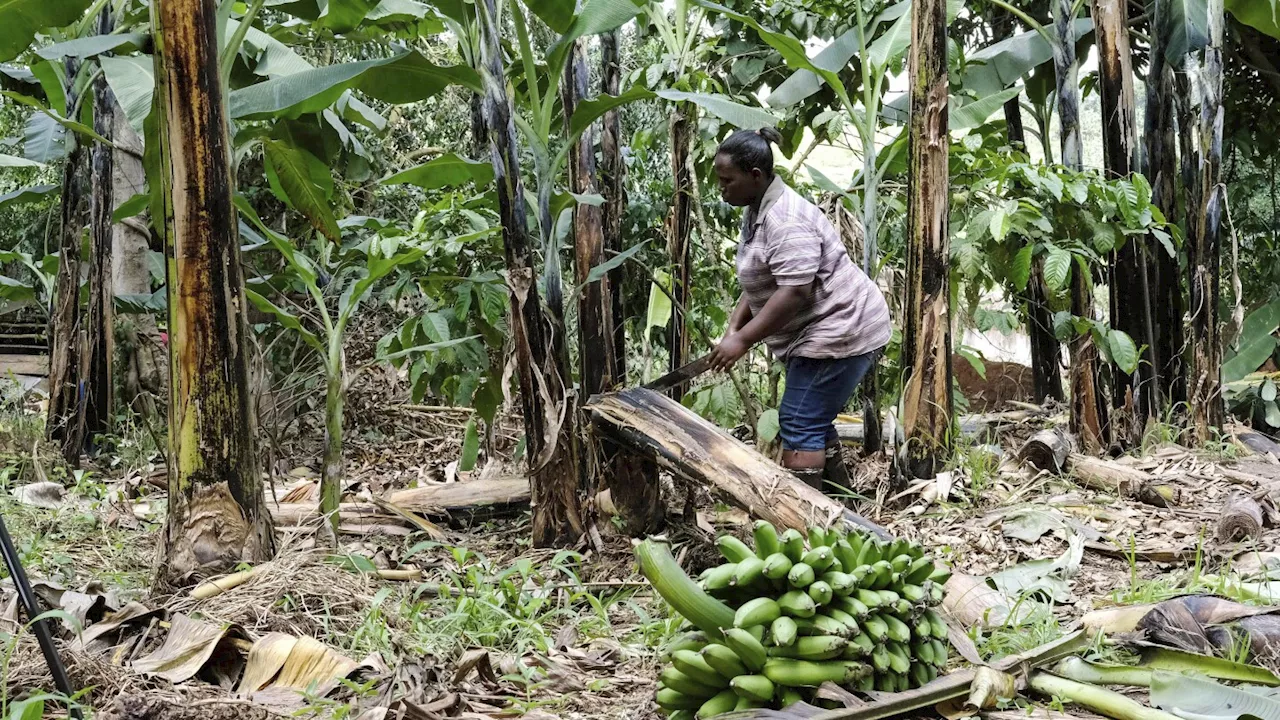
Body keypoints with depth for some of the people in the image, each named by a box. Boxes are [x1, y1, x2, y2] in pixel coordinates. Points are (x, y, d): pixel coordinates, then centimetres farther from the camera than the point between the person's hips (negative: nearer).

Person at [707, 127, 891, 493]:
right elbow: (758, 283, 16)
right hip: (828, 333, 11)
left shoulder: (785, 220, -24)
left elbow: (794, 292, -30)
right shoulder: (758, 210, 10)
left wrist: (742, 340, -26)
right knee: (814, 421, 18)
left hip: (839, 331, -11)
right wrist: (734, 327, 4)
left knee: (800, 424, -10)